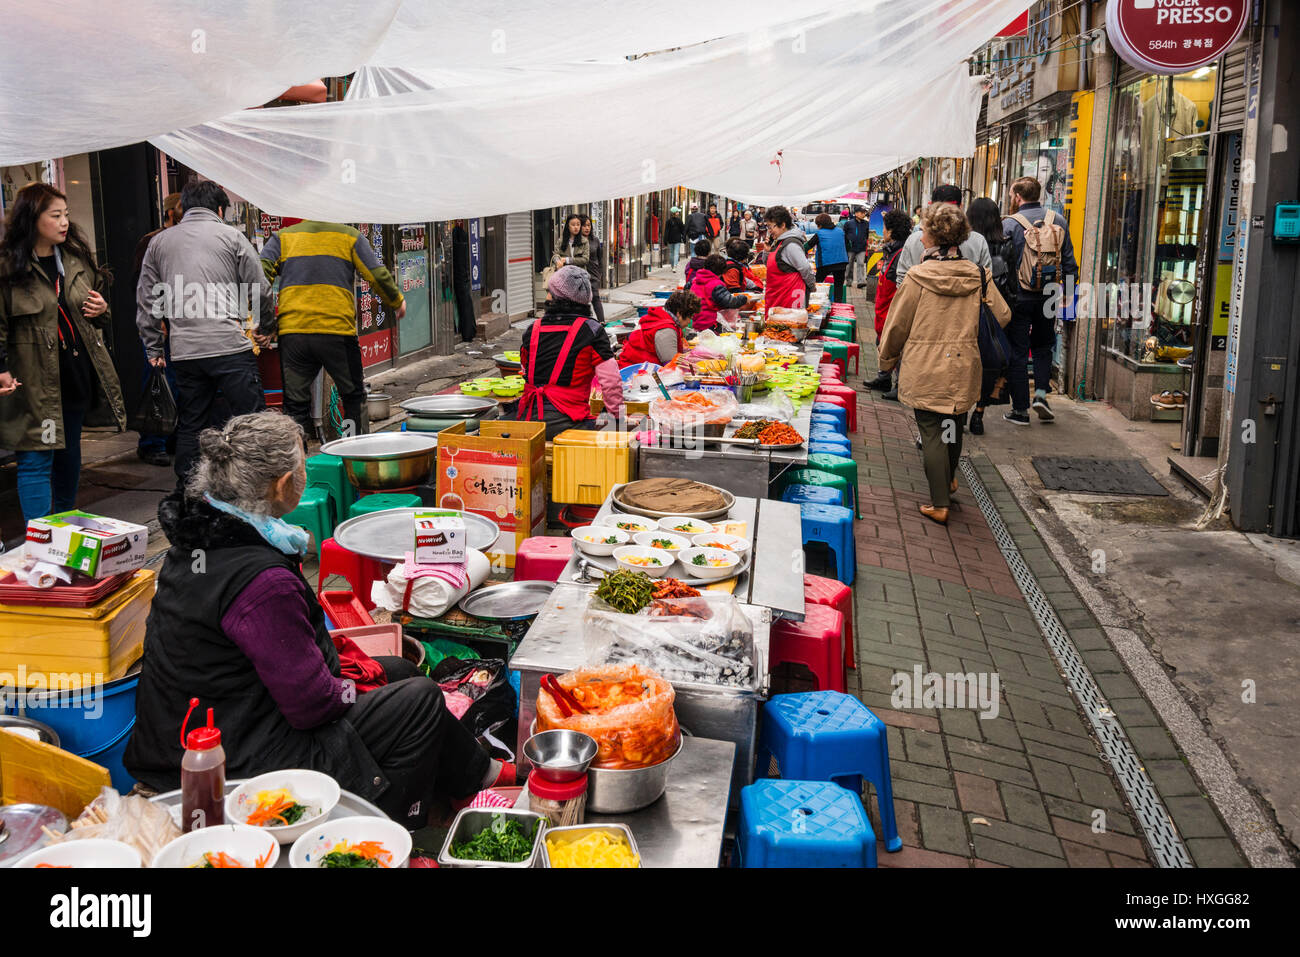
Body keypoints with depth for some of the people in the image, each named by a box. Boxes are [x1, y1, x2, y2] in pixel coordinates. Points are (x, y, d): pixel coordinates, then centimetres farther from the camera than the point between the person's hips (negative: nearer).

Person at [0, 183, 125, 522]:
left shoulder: (77, 257, 11)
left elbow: (98, 297, 25)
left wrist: (102, 310, 2)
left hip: (79, 372, 6)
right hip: (34, 379, -6)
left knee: (70, 452, 19)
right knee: (36, 459, -6)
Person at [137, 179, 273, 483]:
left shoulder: (159, 242, 16)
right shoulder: (231, 235, 5)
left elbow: (146, 301, 15)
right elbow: (259, 289, 5)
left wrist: (153, 348, 21)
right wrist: (265, 327, 20)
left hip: (184, 352, 4)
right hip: (229, 344, -4)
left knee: (190, 427, 12)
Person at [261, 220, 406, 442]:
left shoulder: (283, 237, 16)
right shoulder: (350, 236, 11)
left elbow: (261, 273, 1)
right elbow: (378, 276, 4)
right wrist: (397, 302, 21)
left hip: (291, 331, 2)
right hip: (337, 330, -2)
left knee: (295, 404, 8)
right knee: (354, 398, 15)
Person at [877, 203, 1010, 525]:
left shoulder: (917, 277, -12)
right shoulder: (978, 276, -3)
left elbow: (896, 325, -4)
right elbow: (1003, 317, 3)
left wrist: (887, 360, 12)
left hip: (925, 370, -4)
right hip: (963, 368, 4)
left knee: (932, 433, 3)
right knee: (954, 428, 22)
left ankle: (940, 504, 3)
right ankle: (949, 479, 44)